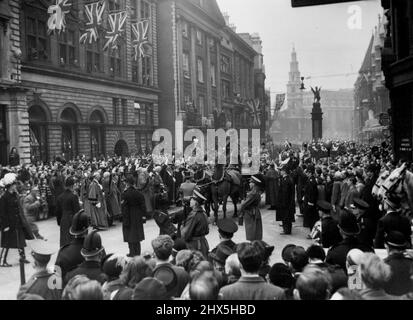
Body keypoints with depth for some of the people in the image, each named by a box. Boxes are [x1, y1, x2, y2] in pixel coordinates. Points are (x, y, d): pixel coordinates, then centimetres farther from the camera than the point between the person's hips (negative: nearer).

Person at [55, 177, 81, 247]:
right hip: (72, 221, -6)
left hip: (63, 221, 6)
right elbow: (77, 210, -13)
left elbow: (58, 211, 12)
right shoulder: (73, 196, -14)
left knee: (64, 240, 13)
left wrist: (59, 221, 22)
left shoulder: (60, 197, 4)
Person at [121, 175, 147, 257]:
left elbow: (124, 208, -14)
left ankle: (132, 252, 7)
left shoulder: (125, 194, -15)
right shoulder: (139, 193, -3)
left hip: (129, 217, -4)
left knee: (130, 234, 5)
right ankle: (138, 251, 22)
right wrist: (143, 216, 7)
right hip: (138, 217, 4)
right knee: (137, 233, 14)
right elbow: (143, 206, 0)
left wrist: (125, 220, -9)